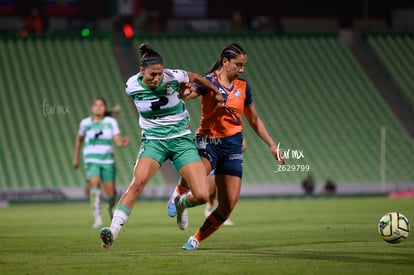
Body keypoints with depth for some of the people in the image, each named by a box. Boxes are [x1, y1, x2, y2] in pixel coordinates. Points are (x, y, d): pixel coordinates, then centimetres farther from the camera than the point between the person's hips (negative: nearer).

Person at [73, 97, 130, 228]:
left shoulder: (111, 122, 0)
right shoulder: (85, 123, 4)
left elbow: (118, 141, -7)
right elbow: (79, 139, 20)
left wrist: (123, 142, -30)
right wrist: (76, 158, 24)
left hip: (107, 160, 1)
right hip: (91, 160, -1)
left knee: (110, 193, -1)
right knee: (94, 183, -27)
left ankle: (111, 207, 39)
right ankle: (97, 219, -28)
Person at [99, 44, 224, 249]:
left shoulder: (173, 77, -11)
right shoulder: (132, 87, -8)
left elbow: (194, 77, 11)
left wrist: (216, 92, 25)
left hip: (182, 140, 0)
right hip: (153, 141, 0)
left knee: (202, 196, -11)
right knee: (138, 182, -29)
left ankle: (181, 204, 26)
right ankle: (113, 232, -31)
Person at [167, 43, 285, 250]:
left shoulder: (243, 87, 10)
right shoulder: (209, 81, -6)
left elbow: (254, 120, 21)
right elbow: (185, 94, -24)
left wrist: (272, 145, 17)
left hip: (232, 145, 5)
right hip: (208, 141, -4)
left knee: (228, 206, -4)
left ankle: (197, 239, 15)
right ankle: (178, 195, 2)